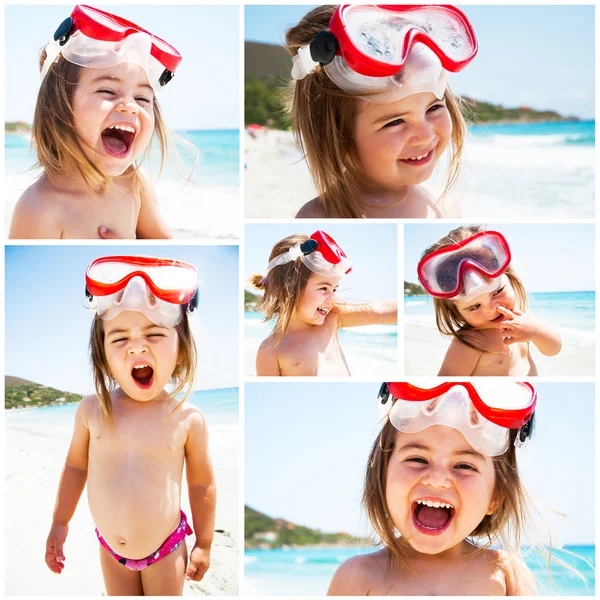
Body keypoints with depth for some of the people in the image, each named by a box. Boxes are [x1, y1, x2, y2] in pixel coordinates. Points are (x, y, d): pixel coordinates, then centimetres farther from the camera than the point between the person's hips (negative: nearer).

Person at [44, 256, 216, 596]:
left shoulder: (188, 418, -19)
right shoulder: (92, 410, -14)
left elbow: (202, 484, -7)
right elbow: (76, 466, 2)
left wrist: (204, 543, 1)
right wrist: (59, 524, 9)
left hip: (166, 549, -2)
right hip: (111, 548, 2)